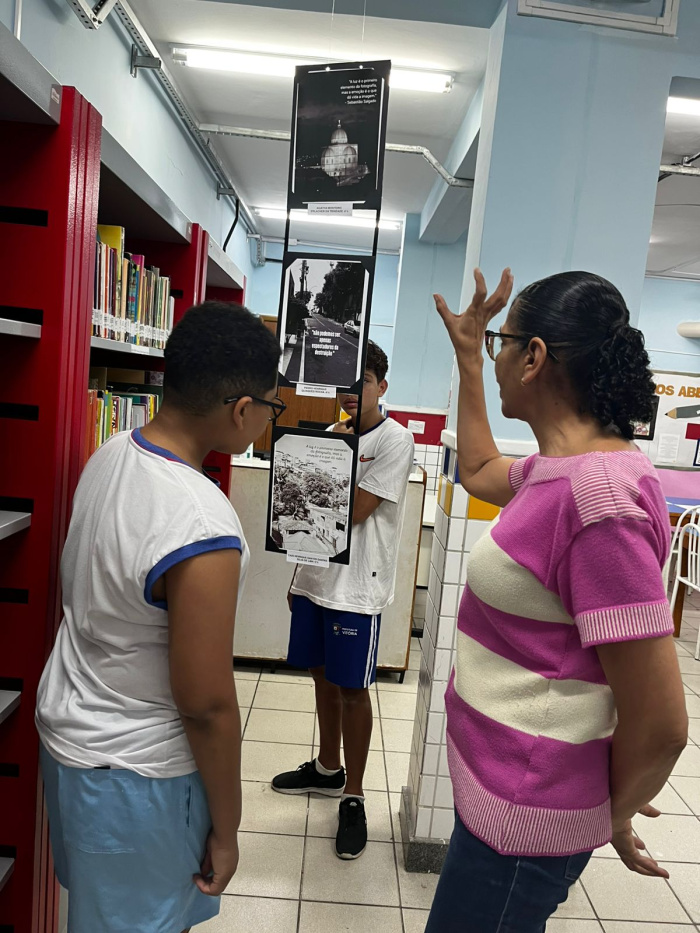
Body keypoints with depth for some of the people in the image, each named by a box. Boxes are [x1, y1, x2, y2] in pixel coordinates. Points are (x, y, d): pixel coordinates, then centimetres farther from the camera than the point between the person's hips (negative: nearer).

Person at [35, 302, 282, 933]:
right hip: (133, 774, -8)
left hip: (65, 722, 8)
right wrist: (226, 829, -10)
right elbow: (206, 705, -25)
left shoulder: (109, 456, -7)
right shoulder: (204, 531, -34)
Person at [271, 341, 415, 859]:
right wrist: (300, 577, 14)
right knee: (322, 676, 19)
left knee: (352, 690, 3)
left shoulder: (395, 439, -10)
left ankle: (353, 797, 21)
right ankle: (327, 769, 39)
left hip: (357, 587, -7)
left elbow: (355, 511, -17)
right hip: (316, 577, 7)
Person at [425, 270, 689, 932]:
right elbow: (478, 471, 22)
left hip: (524, 817, -9)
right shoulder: (557, 469, 0)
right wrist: (466, 355, 20)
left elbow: (661, 724, -26)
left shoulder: (602, 502, -30)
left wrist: (616, 815, -6)